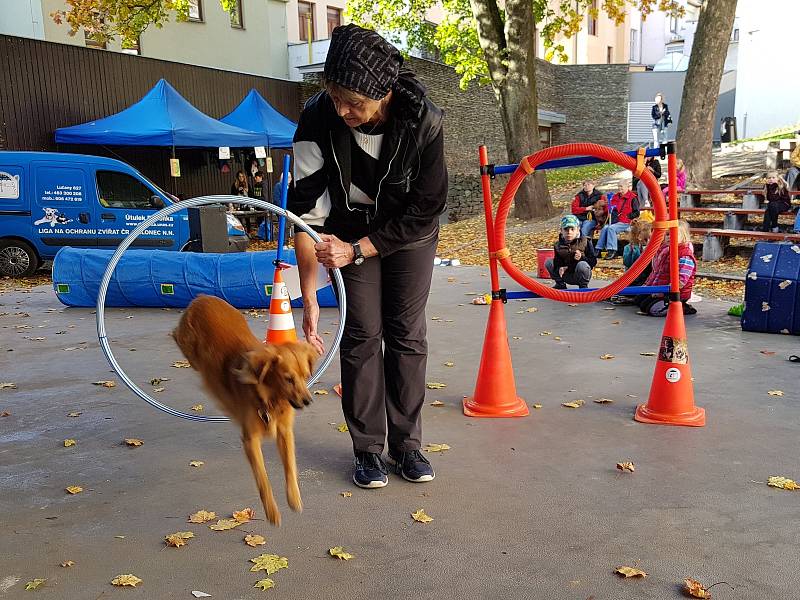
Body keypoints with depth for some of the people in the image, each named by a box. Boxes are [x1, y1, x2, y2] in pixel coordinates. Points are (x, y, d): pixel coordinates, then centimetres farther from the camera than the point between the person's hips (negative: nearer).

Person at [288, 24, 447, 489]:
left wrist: (357, 250, -27)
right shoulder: (317, 122, -29)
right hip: (351, 229, 0)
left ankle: (407, 444, 14)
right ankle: (368, 449, 9)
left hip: (410, 232, 0)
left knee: (408, 333, 0)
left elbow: (426, 210, -22)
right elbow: (307, 214, -25)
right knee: (362, 333, -4)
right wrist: (310, 300, -25)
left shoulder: (424, 122, -30)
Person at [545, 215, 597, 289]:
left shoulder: (585, 242, -10)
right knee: (548, 262, -7)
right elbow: (557, 261, -4)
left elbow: (593, 261, -11)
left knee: (582, 265, -36)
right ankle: (560, 285, 9)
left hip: (581, 275, -4)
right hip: (567, 276, 4)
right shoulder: (559, 245, -1)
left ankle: (583, 287, -9)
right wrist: (559, 268, -27)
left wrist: (582, 258, -29)